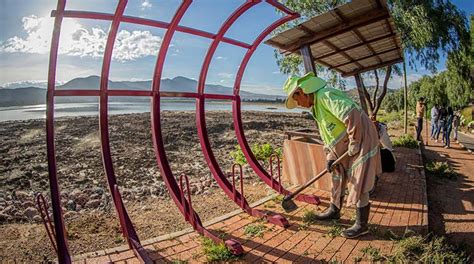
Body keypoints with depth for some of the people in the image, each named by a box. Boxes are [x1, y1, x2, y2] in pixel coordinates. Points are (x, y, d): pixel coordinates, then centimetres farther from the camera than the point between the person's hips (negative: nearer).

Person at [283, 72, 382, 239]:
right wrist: (330, 156, 2)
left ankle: (362, 225, 11)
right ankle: (334, 211, 36)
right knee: (337, 177, 18)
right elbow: (327, 136, 14)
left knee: (358, 184, -3)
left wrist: (354, 143, -24)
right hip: (344, 147, 10)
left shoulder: (326, 96, -20)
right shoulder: (316, 107, 12)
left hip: (360, 140, -10)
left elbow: (352, 115, -32)